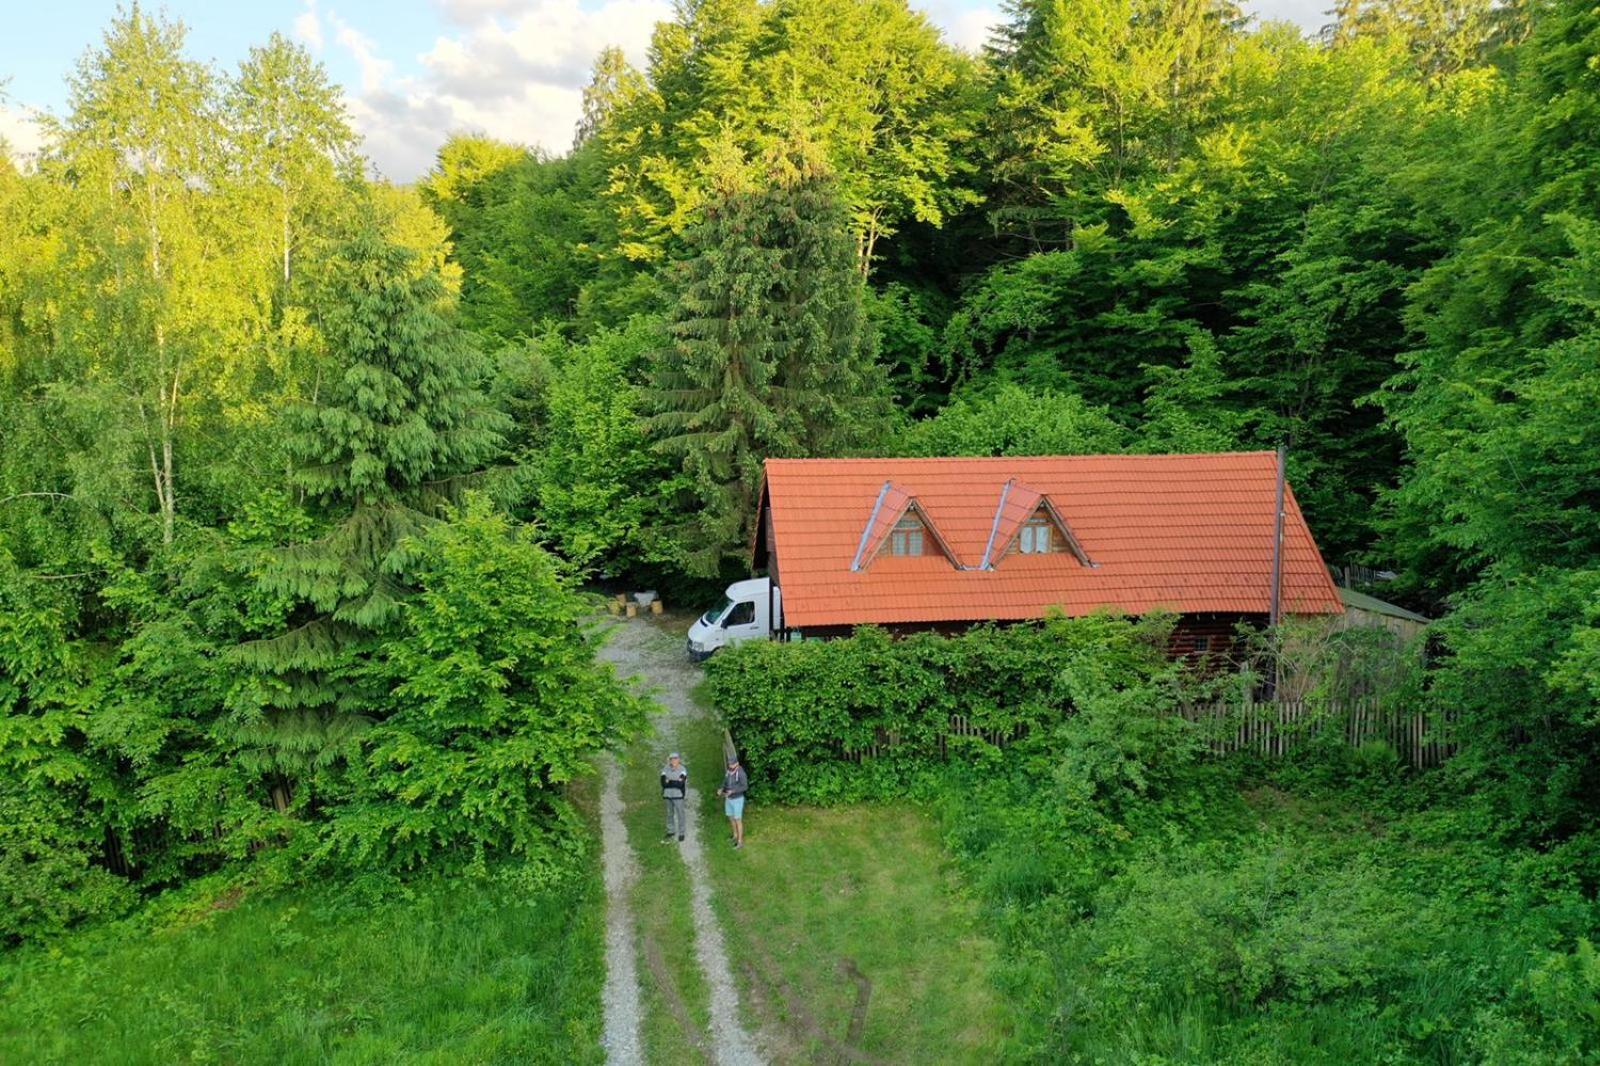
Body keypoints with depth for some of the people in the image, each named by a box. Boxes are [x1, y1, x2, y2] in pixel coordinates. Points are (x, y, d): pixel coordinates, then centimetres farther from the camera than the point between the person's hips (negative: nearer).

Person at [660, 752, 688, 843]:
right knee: (670, 813, 13)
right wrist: (676, 782, -12)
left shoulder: (682, 769, -7)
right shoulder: (665, 769, 4)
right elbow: (663, 782, -5)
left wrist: (669, 782, -9)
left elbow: (681, 783, -14)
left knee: (680, 813, -2)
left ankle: (681, 833, 7)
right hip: (668, 794, 4)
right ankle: (670, 831, 26)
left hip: (678, 795, -4)